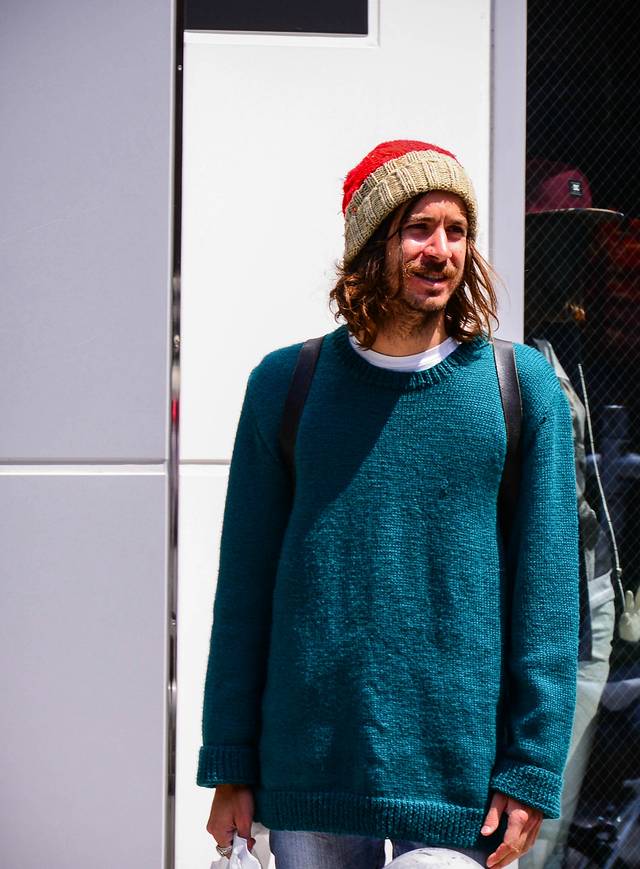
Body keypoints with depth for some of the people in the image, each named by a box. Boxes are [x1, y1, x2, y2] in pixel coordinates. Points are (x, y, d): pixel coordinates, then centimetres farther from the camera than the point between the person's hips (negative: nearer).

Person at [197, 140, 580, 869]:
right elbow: (245, 585, 6)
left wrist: (530, 774, -6)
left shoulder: (523, 387, 2)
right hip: (310, 776, 1)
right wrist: (229, 769, 3)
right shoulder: (286, 384, 5)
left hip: (461, 772, -1)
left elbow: (548, 593, 0)